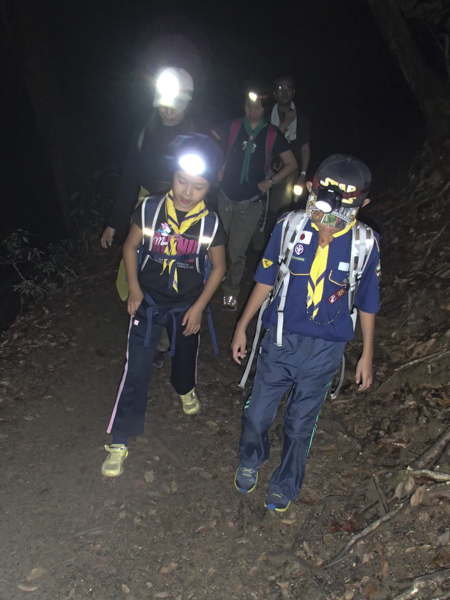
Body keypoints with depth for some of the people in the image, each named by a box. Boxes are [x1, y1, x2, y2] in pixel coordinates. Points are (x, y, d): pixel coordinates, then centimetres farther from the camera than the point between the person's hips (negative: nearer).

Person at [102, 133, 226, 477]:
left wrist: (198, 307, -5)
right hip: (149, 302, -1)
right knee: (136, 371, -3)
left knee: (186, 355, 22)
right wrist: (134, 289, -7)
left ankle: (186, 389, 59)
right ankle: (119, 441, 8)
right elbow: (131, 247, -1)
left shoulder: (210, 224, -14)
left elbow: (218, 267, -2)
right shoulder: (150, 210, -15)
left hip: (187, 305, 1)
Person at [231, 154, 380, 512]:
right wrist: (242, 327, 5)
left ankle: (286, 485, 46)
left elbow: (367, 303, 0)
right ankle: (251, 462, 48)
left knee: (301, 425, 17)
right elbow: (266, 279, -1)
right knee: (256, 416, 12)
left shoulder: (366, 243, -13)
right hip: (280, 340, 1)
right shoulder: (290, 226, -13)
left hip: (324, 351, 0)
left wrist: (367, 355, 6)